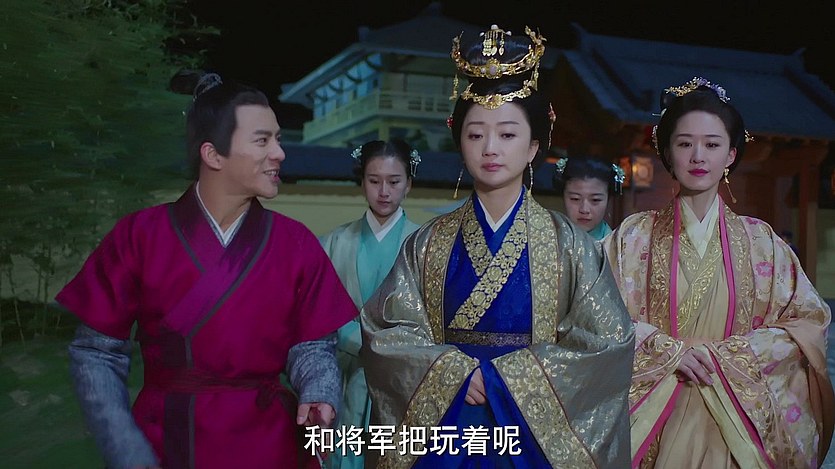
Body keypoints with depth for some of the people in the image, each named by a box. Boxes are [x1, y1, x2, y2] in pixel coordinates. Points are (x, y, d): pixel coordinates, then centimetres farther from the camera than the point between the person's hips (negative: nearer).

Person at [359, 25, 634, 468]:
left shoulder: (567, 243, -4)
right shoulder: (428, 243, 1)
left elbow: (609, 343, -8)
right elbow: (386, 332, -4)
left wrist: (506, 376, -15)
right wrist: (456, 372, -19)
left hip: (537, 433, -1)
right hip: (444, 430, 1)